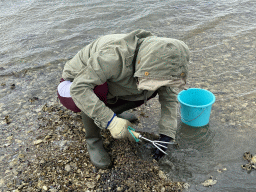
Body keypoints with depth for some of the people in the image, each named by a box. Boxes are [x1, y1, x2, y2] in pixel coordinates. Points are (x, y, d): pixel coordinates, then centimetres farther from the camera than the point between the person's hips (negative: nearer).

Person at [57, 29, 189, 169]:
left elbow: (169, 96, -9)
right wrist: (111, 121, -44)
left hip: (108, 84, 5)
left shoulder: (157, 65, -18)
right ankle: (93, 140, -14)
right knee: (98, 89, -40)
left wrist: (166, 135, -18)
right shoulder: (115, 55, -40)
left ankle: (111, 111, 8)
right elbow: (78, 88, -41)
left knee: (150, 91, -13)